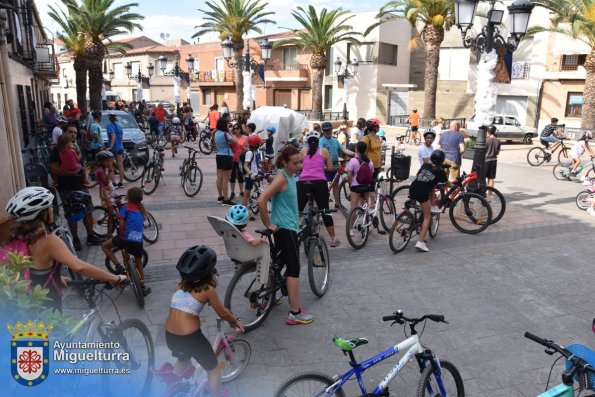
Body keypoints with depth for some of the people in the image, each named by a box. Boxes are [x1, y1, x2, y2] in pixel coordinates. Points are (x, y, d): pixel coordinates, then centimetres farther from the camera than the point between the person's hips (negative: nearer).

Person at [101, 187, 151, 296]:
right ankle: (143, 287, 25)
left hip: (126, 237, -5)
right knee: (139, 265, 22)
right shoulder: (141, 208, 20)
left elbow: (122, 223, -5)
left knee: (105, 246, 20)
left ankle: (119, 266, 6)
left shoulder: (126, 206, 4)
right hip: (139, 241, 5)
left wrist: (121, 235, 8)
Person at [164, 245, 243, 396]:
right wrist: (235, 321, 21)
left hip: (169, 336, 7)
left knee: (182, 360, 37)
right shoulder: (208, 289, -9)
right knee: (214, 370, 16)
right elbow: (222, 313, 1)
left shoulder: (181, 284, 8)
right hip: (190, 338, -7)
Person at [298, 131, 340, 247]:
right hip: (319, 182, -1)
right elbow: (330, 169, 12)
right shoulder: (324, 151, 15)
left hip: (303, 182, 1)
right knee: (324, 210, 8)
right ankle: (333, 238, 13)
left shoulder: (303, 151, 18)